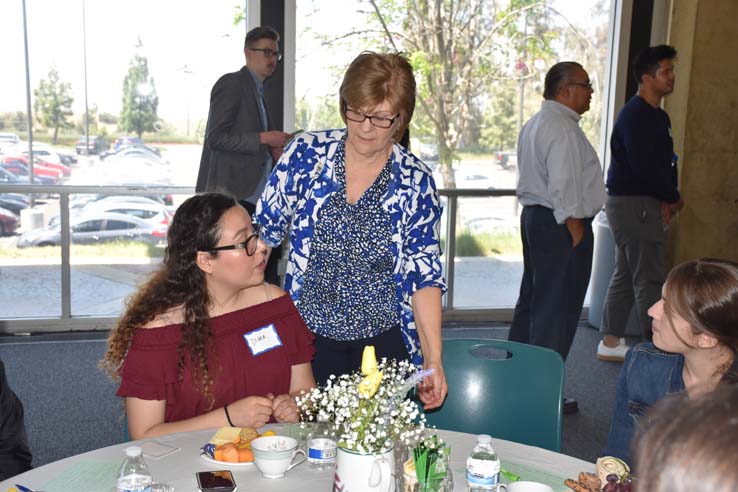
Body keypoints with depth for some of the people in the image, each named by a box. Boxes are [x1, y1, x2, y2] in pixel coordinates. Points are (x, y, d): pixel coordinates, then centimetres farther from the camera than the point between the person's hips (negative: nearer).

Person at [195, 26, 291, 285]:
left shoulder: (257, 91, 22)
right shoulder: (231, 83, -6)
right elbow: (216, 137, -15)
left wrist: (274, 151, 9)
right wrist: (264, 139, -16)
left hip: (255, 194, 9)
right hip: (233, 193, -9)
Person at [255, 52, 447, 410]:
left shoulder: (415, 181, -5)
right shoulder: (305, 154, -5)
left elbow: (423, 275, -4)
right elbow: (263, 232, 2)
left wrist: (433, 360, -11)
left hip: (382, 340, 0)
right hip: (307, 337, 0)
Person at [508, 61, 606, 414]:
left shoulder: (536, 123, 16)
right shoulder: (563, 127, -17)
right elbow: (562, 186, -23)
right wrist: (576, 231, -17)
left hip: (534, 215, 11)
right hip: (559, 224, -11)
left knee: (531, 300, 17)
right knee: (557, 309, -4)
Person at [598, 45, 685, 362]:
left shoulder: (657, 116, 16)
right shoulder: (635, 116, -14)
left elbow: (665, 162, 14)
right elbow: (644, 167, -21)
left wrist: (666, 199, -2)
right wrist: (673, 197, -8)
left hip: (644, 202, 10)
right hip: (632, 202, -10)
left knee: (626, 275, 13)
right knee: (649, 277, -6)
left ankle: (610, 342, 21)